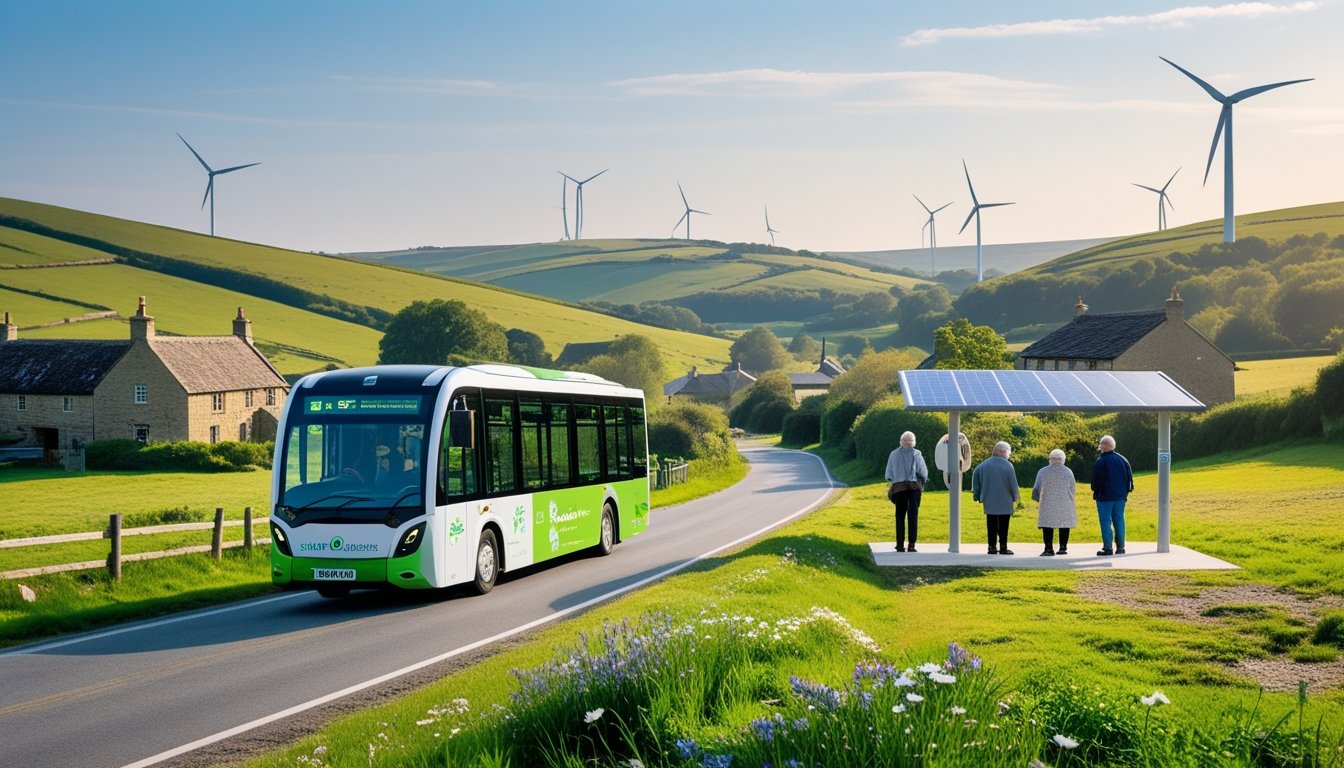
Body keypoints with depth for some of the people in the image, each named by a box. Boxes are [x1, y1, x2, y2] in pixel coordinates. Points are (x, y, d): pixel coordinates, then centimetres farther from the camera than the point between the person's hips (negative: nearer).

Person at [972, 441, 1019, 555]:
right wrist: (1015, 498, 7)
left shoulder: (984, 464, 3)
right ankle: (1003, 547, 3)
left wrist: (978, 496, 10)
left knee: (991, 525, 8)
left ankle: (992, 547, 7)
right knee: (1003, 526, 3)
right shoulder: (1008, 465, -11)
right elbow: (1013, 484, -8)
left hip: (989, 501, 4)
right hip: (1005, 502, -4)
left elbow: (975, 476, 3)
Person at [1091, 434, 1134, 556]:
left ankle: (1107, 548, -3)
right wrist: (1126, 491, 17)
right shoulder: (1123, 460, 8)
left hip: (1105, 496, -6)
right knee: (1119, 521, 10)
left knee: (1106, 522, -1)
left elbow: (1096, 481, -11)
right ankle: (1120, 547, 10)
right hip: (1120, 496, 6)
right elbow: (1129, 477, 12)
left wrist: (1096, 492, 5)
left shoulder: (1100, 462, -13)